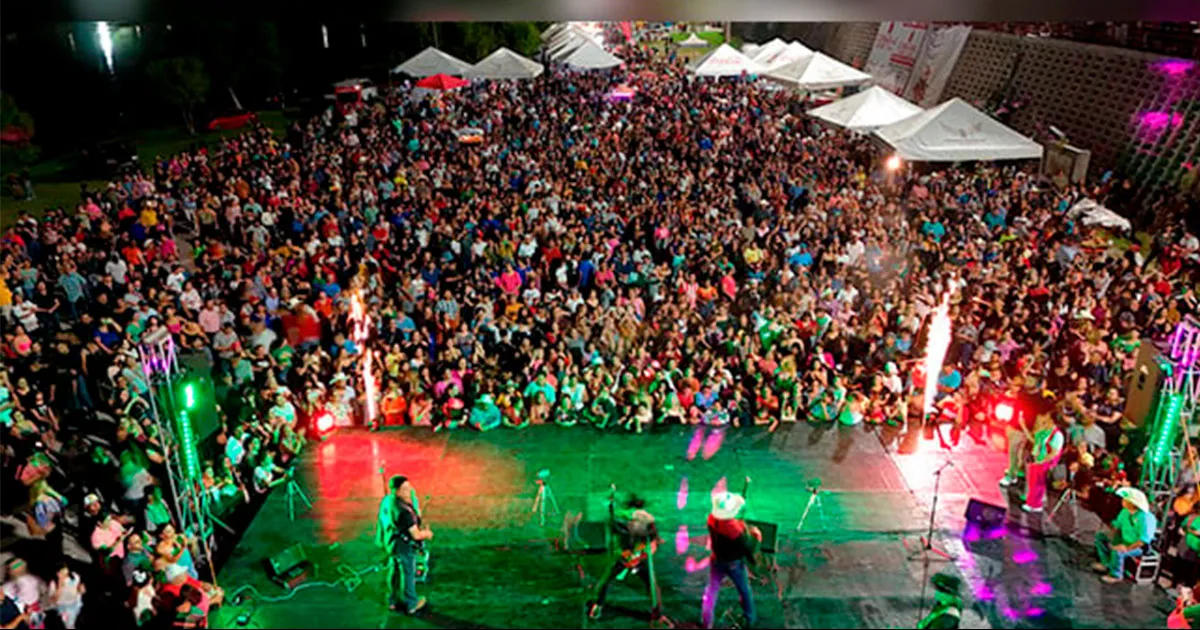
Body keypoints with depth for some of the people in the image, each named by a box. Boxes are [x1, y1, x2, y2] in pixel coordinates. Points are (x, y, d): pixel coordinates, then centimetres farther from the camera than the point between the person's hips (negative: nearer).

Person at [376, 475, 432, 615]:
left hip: (391, 543, 8)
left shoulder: (387, 501, -9)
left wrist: (420, 529, 8)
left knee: (394, 571, 24)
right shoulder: (404, 511, -35)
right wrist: (427, 534, -7)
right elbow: (416, 535, -28)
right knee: (408, 574, 12)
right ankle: (411, 604, 32)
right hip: (404, 546, -8)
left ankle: (393, 601, 43)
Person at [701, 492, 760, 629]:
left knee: (712, 590, 21)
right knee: (744, 591, 23)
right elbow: (749, 548, -24)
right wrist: (756, 536, -7)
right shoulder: (736, 529, -40)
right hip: (734, 564, -4)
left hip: (717, 561, 4)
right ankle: (750, 619, 46)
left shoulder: (712, 519, -23)